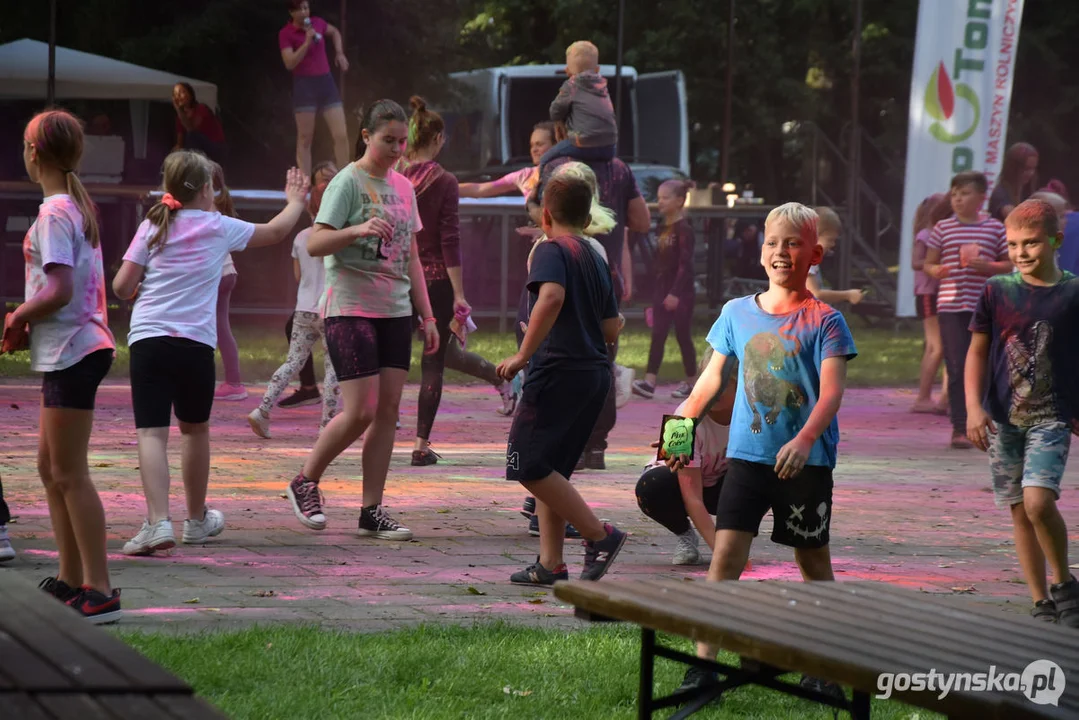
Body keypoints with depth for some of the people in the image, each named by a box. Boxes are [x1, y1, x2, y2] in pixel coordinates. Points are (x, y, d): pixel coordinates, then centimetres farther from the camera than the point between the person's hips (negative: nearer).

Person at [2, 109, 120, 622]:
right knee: (51, 467, 16)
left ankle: (99, 592, -7)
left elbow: (59, 291, -23)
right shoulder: (79, 207, 14)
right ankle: (70, 579, 21)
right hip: (73, 350, 10)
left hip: (70, 350, -10)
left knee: (69, 473, -7)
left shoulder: (54, 214, -15)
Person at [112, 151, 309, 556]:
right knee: (195, 430, 19)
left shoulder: (152, 227, 6)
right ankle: (197, 519, 34)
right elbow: (276, 232, 23)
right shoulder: (220, 227, 7)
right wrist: (296, 201, 42)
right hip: (195, 343, 1)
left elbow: (121, 287, 1)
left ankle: (158, 521, -25)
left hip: (147, 339, 0)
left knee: (151, 432, -8)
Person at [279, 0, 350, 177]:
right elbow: (289, 63, -17)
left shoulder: (318, 23, 6)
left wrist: (339, 53, 14)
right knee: (305, 139, -1)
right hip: (304, 85, -4)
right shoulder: (286, 34, -8)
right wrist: (307, 42, -23)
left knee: (341, 135, -1)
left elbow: (335, 32, 28)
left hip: (326, 82, 4)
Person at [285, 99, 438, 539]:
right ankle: (305, 482, 9)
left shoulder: (402, 187, 14)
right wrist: (357, 230, -32)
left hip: (395, 311, 7)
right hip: (350, 308, -7)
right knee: (360, 411, -12)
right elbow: (314, 244, -16)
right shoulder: (348, 182, -8)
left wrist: (427, 316, 16)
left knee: (388, 409, 2)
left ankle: (372, 511, 6)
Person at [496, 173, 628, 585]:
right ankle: (550, 564, 9)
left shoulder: (552, 250, -6)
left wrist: (523, 355, -23)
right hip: (596, 374, 9)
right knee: (549, 469, 13)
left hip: (559, 371, -9)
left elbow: (551, 296, -26)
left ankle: (600, 535, -9)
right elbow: (611, 330, 17)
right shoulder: (596, 260, 17)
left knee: (529, 466, -7)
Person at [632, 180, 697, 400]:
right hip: (662, 290, 7)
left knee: (683, 337, 1)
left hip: (681, 292, -7)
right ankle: (649, 382, -7)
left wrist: (676, 293, -25)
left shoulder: (683, 229, -13)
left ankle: (691, 383, 12)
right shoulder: (661, 228, 11)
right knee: (657, 336, -1)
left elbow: (686, 265, -19)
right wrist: (657, 290, 17)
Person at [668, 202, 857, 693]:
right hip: (746, 454, 2)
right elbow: (710, 381, 18)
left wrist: (804, 439, -31)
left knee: (814, 562, 9)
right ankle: (704, 664, -10)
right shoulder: (737, 313, 7)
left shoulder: (824, 321, -5)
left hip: (806, 462, -2)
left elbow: (831, 391, -15)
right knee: (726, 552, -9)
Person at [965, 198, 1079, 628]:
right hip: (1002, 419, 3)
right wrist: (974, 407, -4)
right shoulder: (997, 291, 2)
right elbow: (977, 352, 6)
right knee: (1020, 512, 6)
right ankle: (1042, 604, 15)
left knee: (1038, 502, -20)